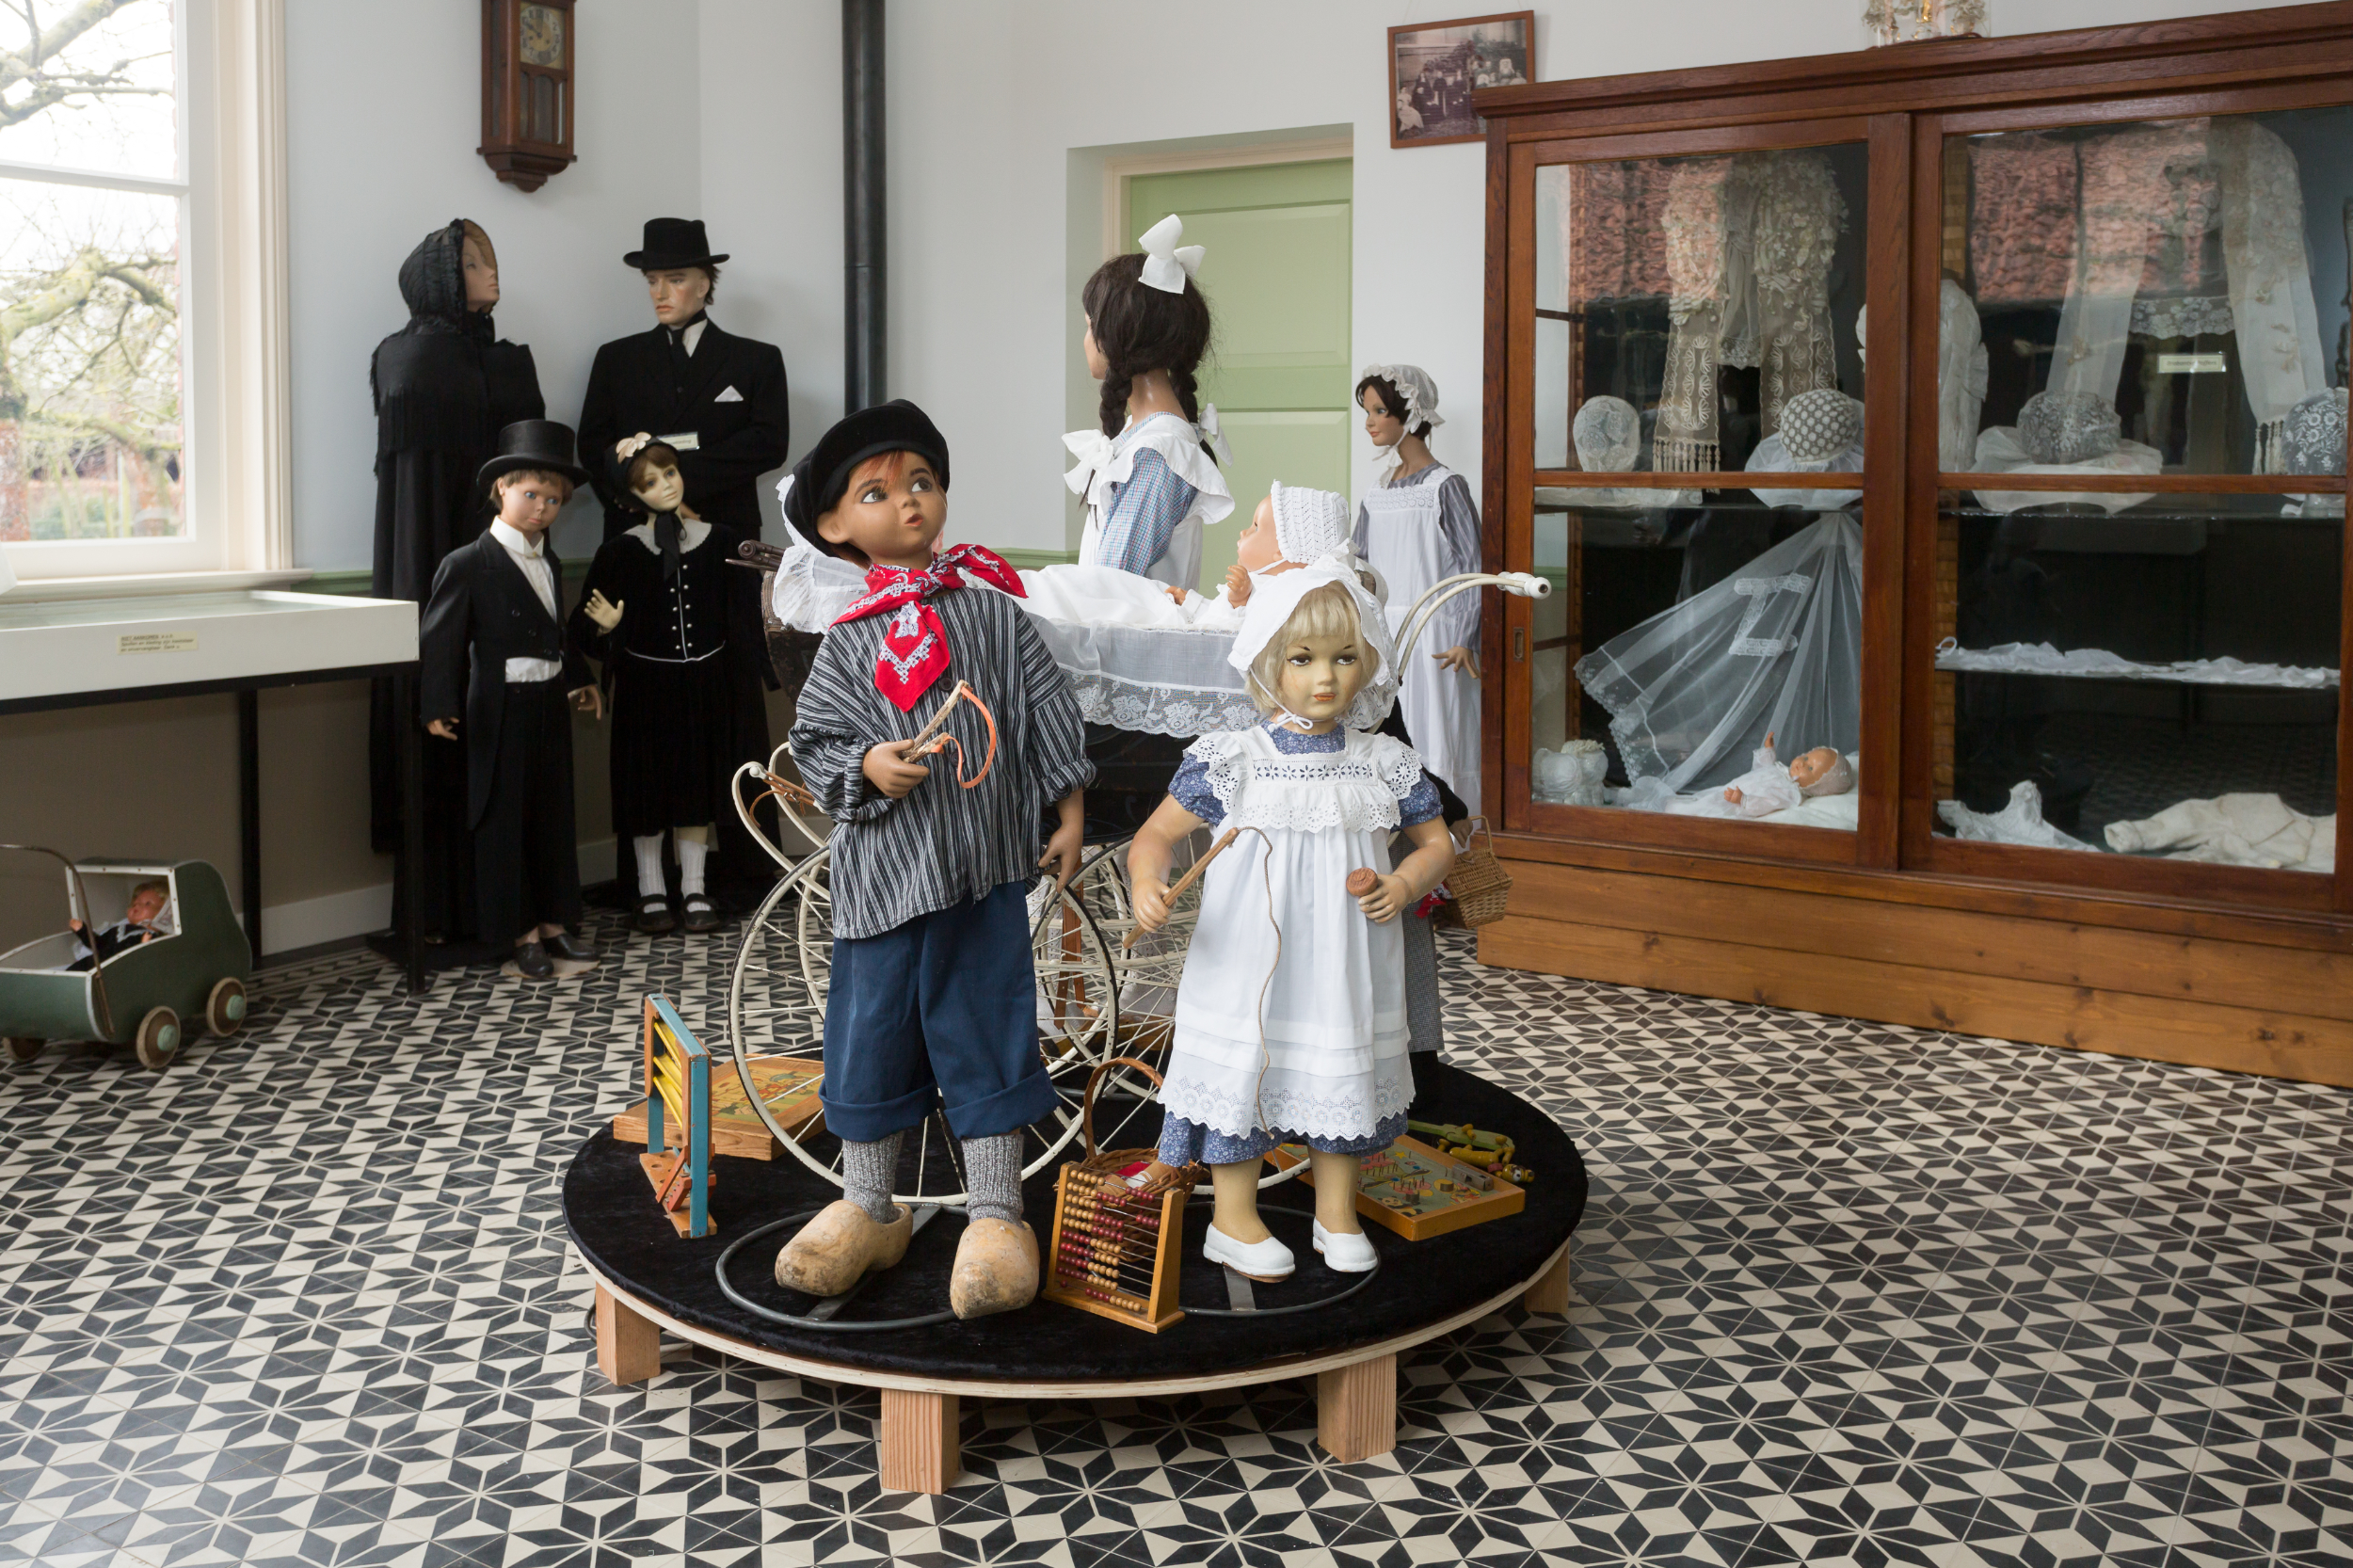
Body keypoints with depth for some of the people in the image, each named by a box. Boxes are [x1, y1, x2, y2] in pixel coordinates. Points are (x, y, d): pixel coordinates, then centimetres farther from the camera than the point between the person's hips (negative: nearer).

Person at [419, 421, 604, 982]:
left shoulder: (550, 565, 12)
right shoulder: (467, 564, -9)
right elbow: (439, 639, -13)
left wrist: (580, 680, 23)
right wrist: (439, 705, -20)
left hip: (549, 706, 7)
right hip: (500, 710, -7)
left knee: (554, 816, 11)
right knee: (503, 821, 1)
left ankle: (553, 924, 21)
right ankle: (522, 936, 8)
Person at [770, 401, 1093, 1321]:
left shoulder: (993, 613, 3)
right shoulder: (848, 643, 4)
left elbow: (1048, 715, 6)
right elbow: (816, 743, 3)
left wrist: (1069, 816, 5)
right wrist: (865, 768, -17)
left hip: (986, 864, -1)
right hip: (883, 866, 1)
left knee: (986, 1029, 3)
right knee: (872, 1032, 8)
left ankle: (995, 1216, 14)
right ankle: (867, 1209, 25)